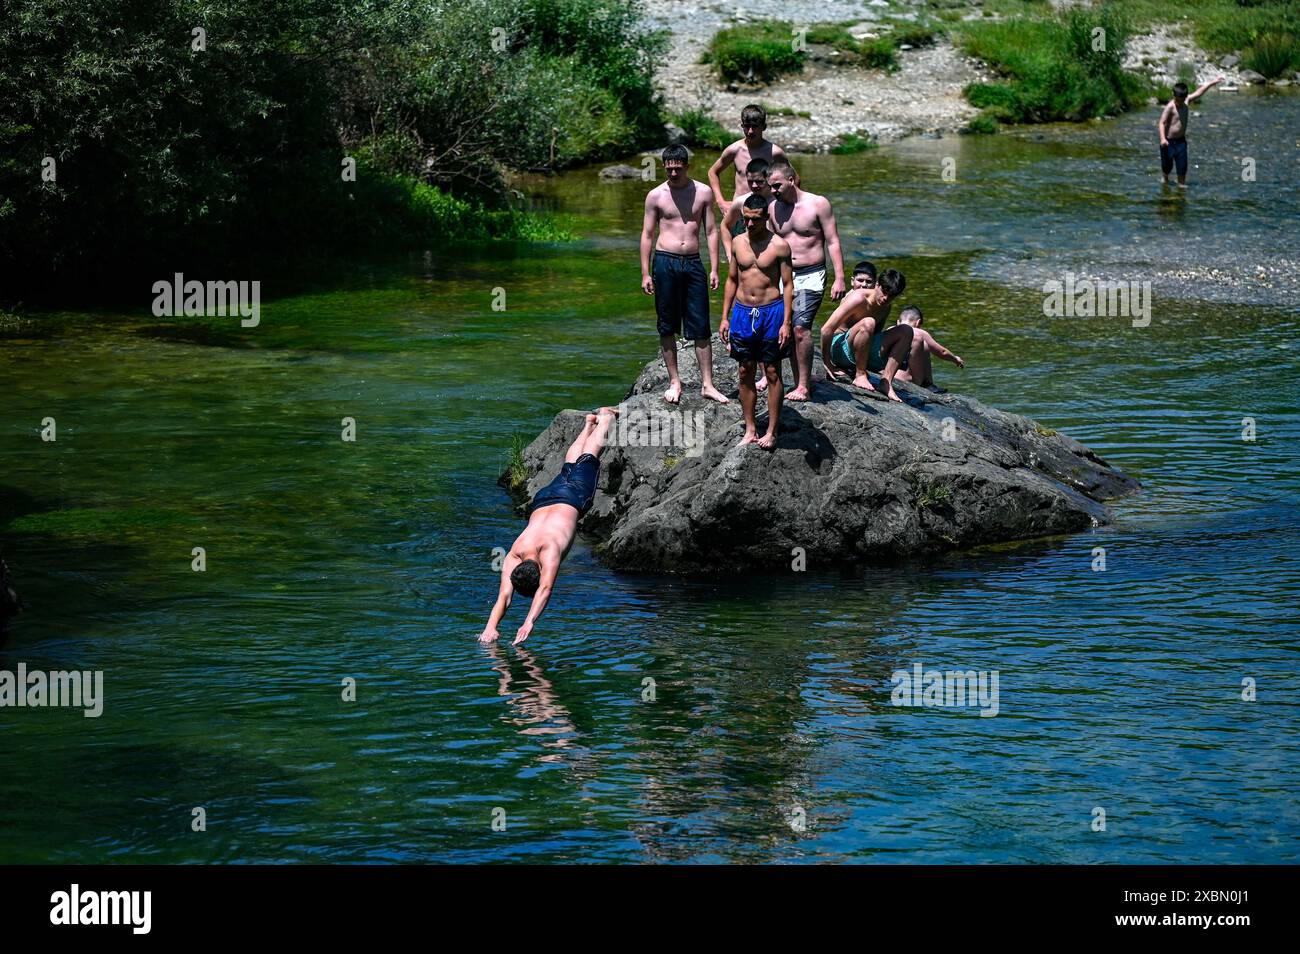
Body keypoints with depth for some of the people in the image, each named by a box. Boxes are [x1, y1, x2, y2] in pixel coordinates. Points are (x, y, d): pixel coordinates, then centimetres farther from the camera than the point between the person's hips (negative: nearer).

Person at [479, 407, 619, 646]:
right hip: (542, 500, 3)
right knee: (568, 466, 33)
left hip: (572, 498, -3)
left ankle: (605, 415, 52)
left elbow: (545, 589, -54)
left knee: (589, 455, 24)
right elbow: (504, 596, -40)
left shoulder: (549, 550, -46)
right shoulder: (512, 558, -34)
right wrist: (491, 627, -56)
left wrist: (529, 623, -64)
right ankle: (590, 422, 62)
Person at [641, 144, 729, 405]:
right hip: (665, 262, -1)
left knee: (701, 327, -1)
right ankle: (674, 382, 13)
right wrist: (645, 273, 0)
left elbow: (711, 232, 7)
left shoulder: (703, 192, 4)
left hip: (693, 263, 1)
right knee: (667, 326, 4)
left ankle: (707, 384, 3)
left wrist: (714, 269, 1)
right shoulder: (656, 195, 2)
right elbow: (647, 234, 5)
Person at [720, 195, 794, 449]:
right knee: (745, 372, 7)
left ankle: (771, 432, 7)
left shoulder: (779, 245, -7)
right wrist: (725, 317, 9)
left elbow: (788, 285, -5)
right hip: (742, 312, 4)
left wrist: (786, 323, -10)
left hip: (771, 312, -4)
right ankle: (750, 430, 15)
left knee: (772, 373, 1)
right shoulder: (738, 242, 6)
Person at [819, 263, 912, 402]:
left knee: (906, 331, 0)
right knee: (868, 323, -36)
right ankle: (860, 376, -23)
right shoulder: (859, 298, -20)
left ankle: (886, 382, -9)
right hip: (839, 347, -8)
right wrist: (827, 363, -19)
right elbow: (826, 329, -23)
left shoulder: (886, 305, 5)